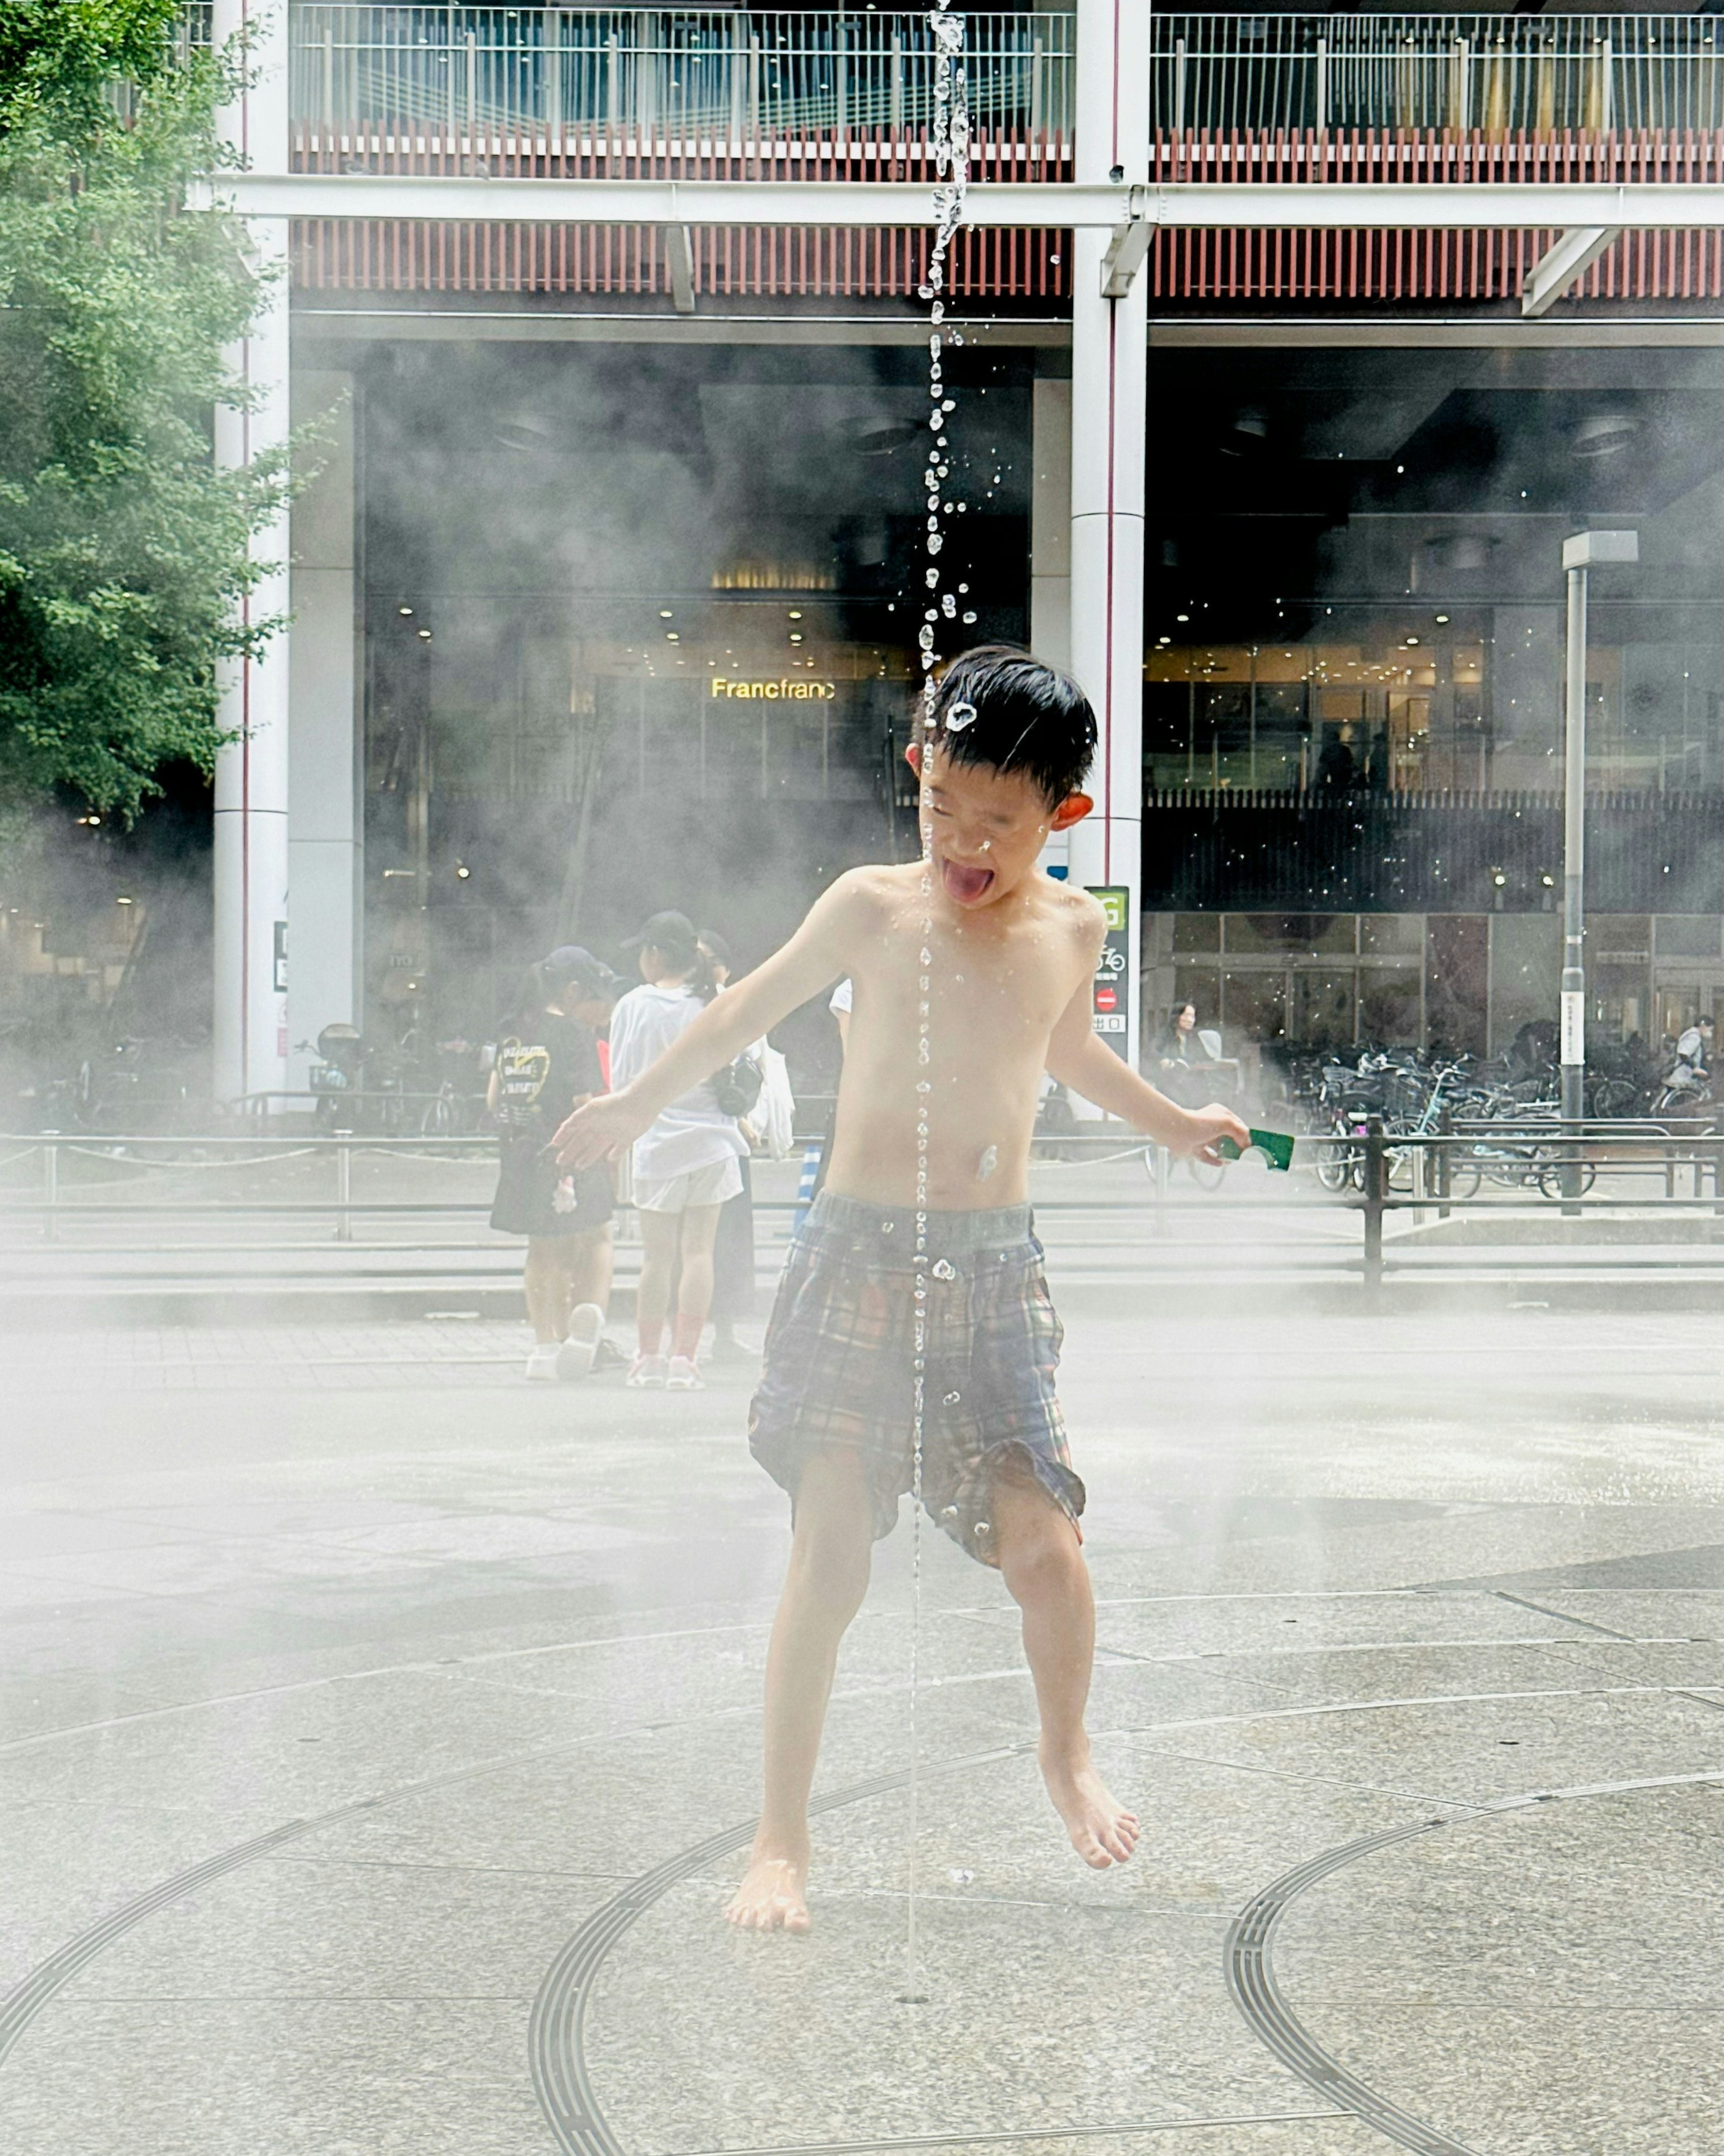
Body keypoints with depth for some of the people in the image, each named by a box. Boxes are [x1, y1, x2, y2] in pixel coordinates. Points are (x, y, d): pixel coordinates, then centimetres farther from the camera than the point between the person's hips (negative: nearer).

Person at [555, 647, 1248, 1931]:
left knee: (1043, 1543, -6)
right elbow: (752, 1012, 12)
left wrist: (1173, 1124, 43)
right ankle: (784, 1837, 4)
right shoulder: (876, 910, -2)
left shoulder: (1072, 929, 9)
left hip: (997, 1263, 3)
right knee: (830, 1552, -8)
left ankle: (1067, 1755, 25)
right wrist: (636, 1108, 15)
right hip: (861, 1255, -3)